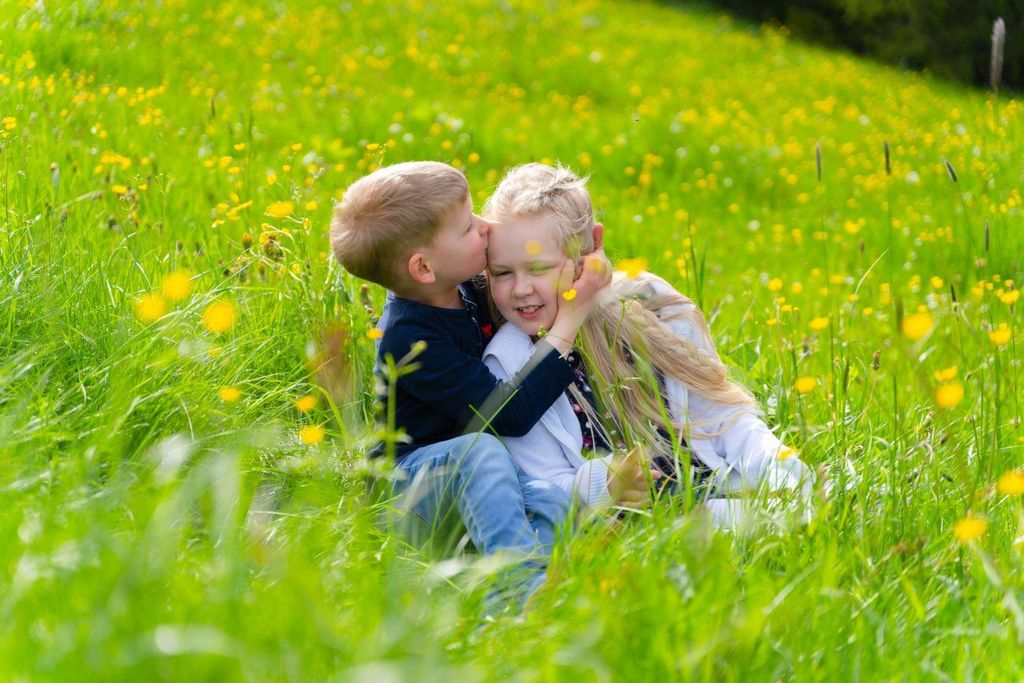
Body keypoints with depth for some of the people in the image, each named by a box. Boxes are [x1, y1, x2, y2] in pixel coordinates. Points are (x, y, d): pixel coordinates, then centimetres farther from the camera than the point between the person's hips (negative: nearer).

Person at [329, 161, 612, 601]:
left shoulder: (465, 292, 2)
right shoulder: (411, 339, -22)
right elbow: (511, 415, -26)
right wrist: (569, 321, -23)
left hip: (474, 482, 7)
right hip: (410, 478, -7)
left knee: (552, 500, -25)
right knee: (479, 449, -38)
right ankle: (526, 579, -54)